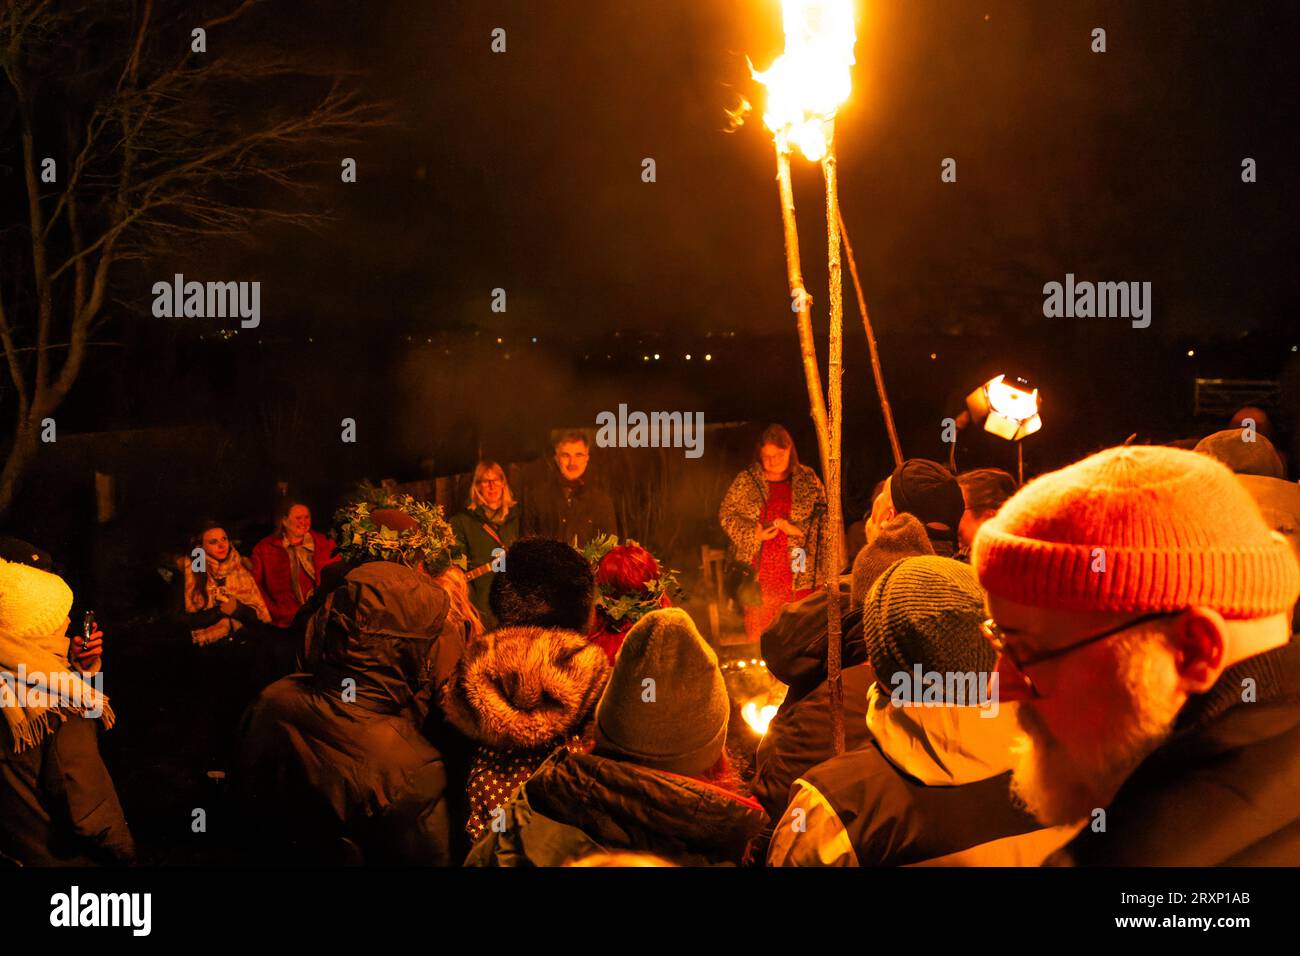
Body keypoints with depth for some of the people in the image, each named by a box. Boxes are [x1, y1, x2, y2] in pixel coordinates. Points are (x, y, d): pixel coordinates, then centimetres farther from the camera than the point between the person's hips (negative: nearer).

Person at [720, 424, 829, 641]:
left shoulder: (808, 479, 6)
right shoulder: (746, 481, 5)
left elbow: (824, 517, 4)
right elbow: (726, 514, 7)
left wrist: (797, 529, -13)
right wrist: (753, 534, -9)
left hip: (797, 572, 0)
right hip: (759, 572, 0)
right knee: (757, 629, -2)